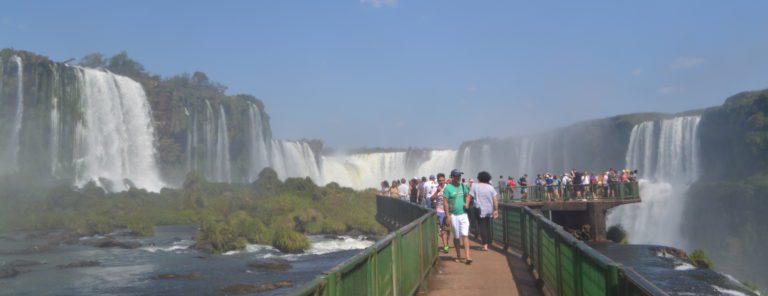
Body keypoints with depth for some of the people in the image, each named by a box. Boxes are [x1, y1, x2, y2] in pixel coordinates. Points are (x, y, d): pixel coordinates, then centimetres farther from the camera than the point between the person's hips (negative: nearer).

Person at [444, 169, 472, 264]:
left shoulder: (463, 186, 8)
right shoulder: (448, 188, -7)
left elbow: (467, 195, 23)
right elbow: (445, 202, -9)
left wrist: (467, 203, 3)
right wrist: (447, 215, -14)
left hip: (463, 214, 3)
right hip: (453, 215, -3)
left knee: (465, 235, -6)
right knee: (456, 237, 7)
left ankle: (467, 257, -8)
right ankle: (458, 256, 20)